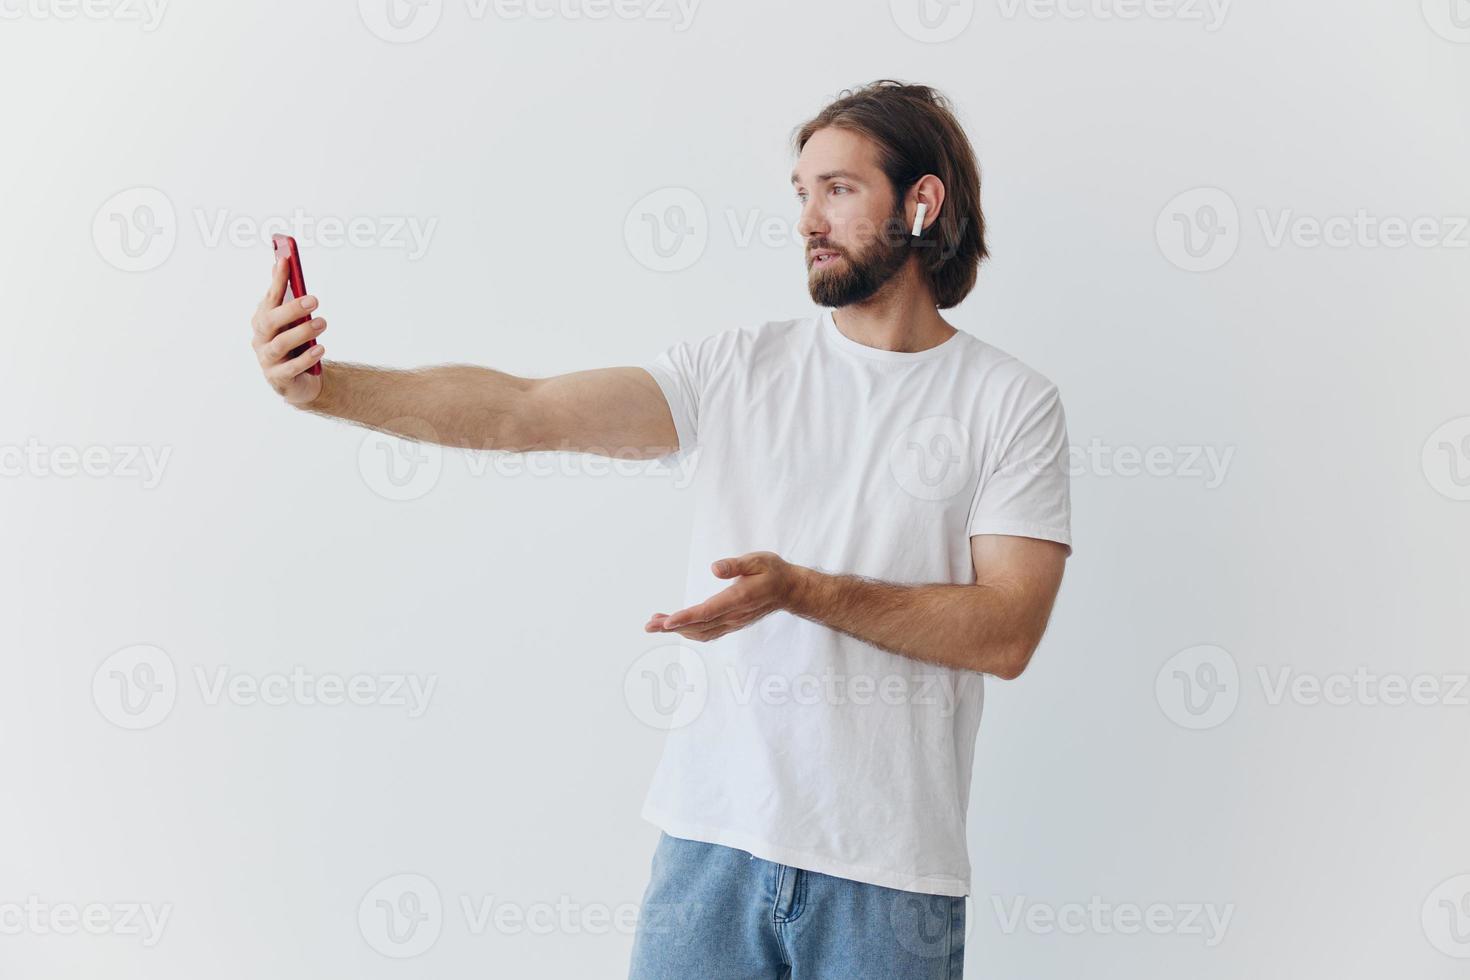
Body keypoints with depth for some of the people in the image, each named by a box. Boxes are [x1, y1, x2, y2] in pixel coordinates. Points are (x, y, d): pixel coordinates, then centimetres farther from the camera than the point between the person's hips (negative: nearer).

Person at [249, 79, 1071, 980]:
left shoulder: (1011, 403, -1)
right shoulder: (739, 367, 4)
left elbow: (1007, 633, -9)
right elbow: (525, 411, -5)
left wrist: (801, 589, -18)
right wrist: (327, 386, -17)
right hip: (714, 838, 2)